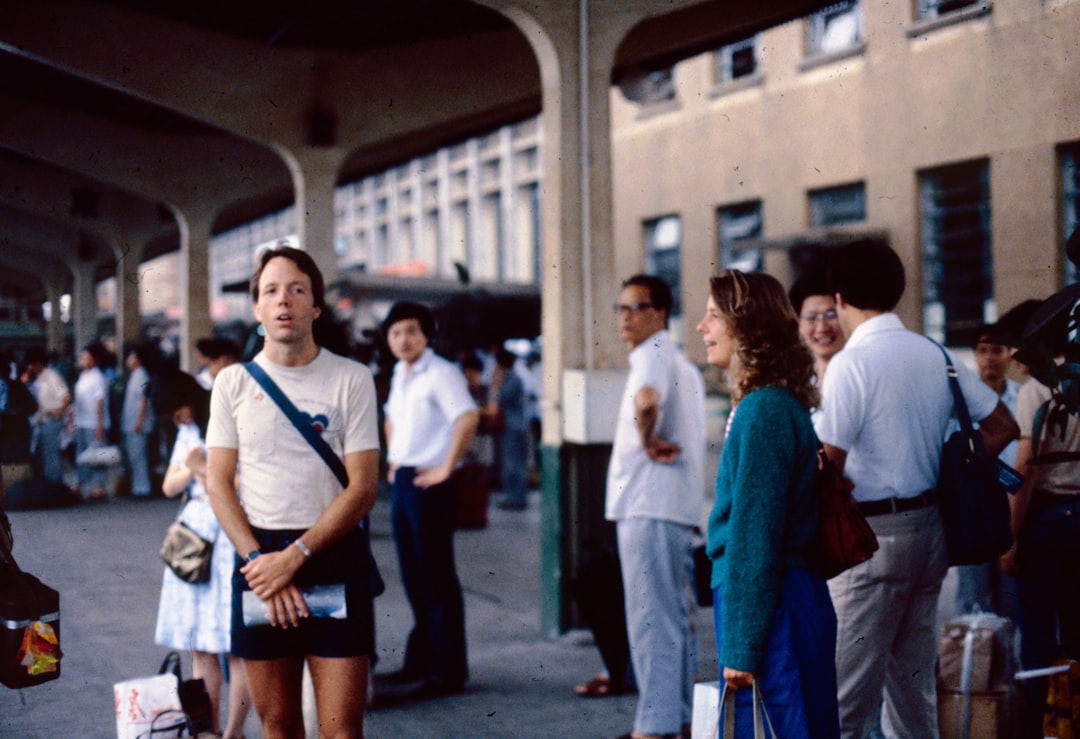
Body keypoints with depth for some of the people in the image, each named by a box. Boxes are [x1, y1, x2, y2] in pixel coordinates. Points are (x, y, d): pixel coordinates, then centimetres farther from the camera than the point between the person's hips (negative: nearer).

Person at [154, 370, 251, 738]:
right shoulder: (188, 433, 15)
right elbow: (169, 486, 13)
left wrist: (205, 470, -11)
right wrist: (189, 470, -7)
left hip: (231, 538, -7)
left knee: (235, 644, -4)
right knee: (199, 644, 9)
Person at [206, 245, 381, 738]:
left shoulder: (352, 380, 0)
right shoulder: (232, 382, 7)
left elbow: (362, 488, -5)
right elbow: (218, 484, 4)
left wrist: (294, 556, -13)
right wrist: (258, 559, -10)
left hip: (335, 557, -2)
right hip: (259, 559, 2)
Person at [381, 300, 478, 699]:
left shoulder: (440, 373, -12)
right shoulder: (399, 375, 14)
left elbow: (468, 417, -28)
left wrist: (447, 468, -23)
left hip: (430, 484, -9)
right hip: (402, 482, 9)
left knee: (437, 580, -5)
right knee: (413, 577, 14)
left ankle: (448, 671, 1)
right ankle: (420, 661, 24)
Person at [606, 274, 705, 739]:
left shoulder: (653, 354, -10)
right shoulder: (681, 364, 22)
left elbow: (647, 400, -32)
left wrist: (648, 440, -17)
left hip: (649, 505, -10)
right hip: (676, 506, 10)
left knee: (650, 618, -8)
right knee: (675, 616, 14)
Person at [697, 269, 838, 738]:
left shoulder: (762, 411, -16)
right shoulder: (779, 403, 14)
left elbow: (755, 537, -19)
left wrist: (741, 646, -17)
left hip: (772, 607, -10)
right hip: (793, 598, 10)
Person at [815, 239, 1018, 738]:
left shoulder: (852, 364, -14)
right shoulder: (936, 355, 8)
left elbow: (829, 465, -20)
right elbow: (1001, 426, 15)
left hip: (873, 533, -8)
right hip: (930, 527, 8)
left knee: (848, 696, -5)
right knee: (913, 685, 15)